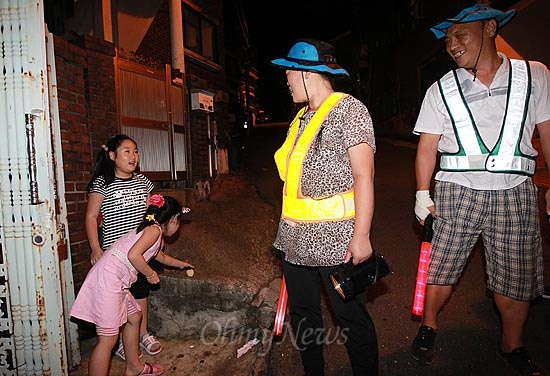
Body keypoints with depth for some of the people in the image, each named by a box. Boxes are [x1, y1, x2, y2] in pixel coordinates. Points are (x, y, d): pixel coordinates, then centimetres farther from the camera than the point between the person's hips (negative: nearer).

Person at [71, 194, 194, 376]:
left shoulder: (156, 234, 22)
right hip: (107, 278, -10)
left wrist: (180, 264, 57)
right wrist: (151, 274, -9)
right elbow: (134, 255, -24)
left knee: (134, 317, 22)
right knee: (108, 338, -6)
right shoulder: (154, 230, -9)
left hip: (116, 281, 10)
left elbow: (161, 257, 42)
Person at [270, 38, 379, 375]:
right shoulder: (302, 118, 16)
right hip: (297, 237, 8)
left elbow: (364, 175, -14)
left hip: (335, 237, -8)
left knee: (352, 318, 5)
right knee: (303, 314, 16)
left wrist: (361, 236, -18)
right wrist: (288, 226, 15)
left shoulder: (348, 109, -7)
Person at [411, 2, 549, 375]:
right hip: (456, 191, 0)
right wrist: (423, 194, -4)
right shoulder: (441, 90, 6)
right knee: (442, 267, 4)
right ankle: (428, 326, 31)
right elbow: (427, 146, 4)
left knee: (515, 278, 9)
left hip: (514, 193, 1)